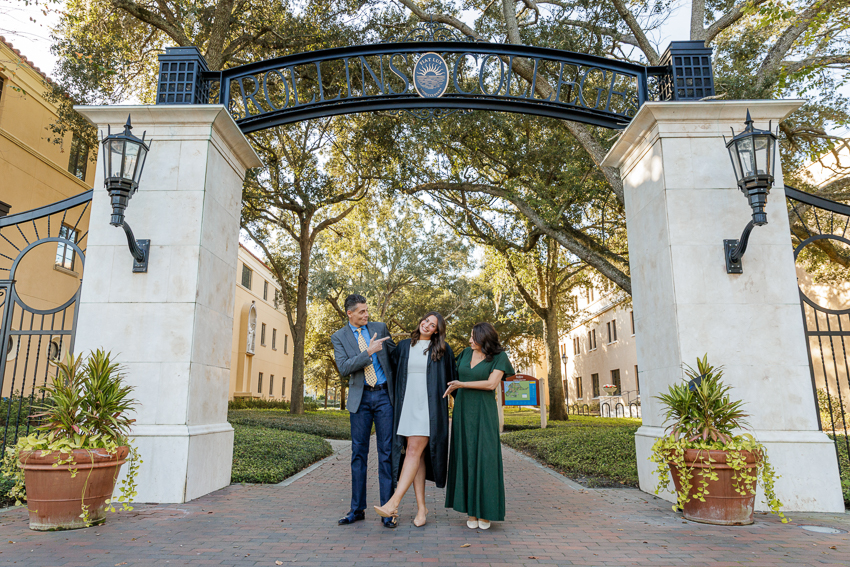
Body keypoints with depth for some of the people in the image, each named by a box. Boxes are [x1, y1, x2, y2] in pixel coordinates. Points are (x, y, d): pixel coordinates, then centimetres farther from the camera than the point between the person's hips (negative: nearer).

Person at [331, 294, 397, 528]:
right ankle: (357, 508, 16)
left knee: (386, 452, 0)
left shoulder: (380, 328, 6)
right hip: (360, 397, 0)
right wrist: (369, 352, -18)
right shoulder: (339, 337, 2)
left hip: (384, 395, 0)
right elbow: (343, 368, -11)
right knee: (359, 453, 6)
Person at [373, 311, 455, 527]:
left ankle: (393, 503, -16)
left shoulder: (443, 350, 4)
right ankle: (421, 507, 11)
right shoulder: (403, 346, 12)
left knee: (414, 451, -13)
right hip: (407, 405, 4)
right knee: (415, 454, 4)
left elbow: (452, 378, 10)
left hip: (429, 407, -3)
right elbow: (392, 371, 23)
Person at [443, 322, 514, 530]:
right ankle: (471, 510, 10)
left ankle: (485, 511, 5)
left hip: (484, 412, -4)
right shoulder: (466, 353, 8)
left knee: (485, 458, -7)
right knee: (466, 458, 2)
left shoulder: (499, 356, -5)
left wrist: (462, 385, -15)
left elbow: (491, 384, -15)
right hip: (462, 410, 4)